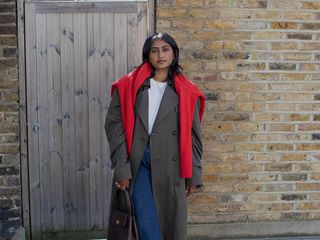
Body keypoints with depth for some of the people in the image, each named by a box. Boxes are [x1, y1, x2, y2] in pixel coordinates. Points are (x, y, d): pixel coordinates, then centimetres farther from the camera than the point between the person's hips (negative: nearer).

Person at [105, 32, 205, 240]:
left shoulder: (187, 92, 6)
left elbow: (193, 136, 9)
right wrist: (122, 167, -8)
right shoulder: (129, 86, 3)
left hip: (172, 168, 2)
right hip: (139, 165, -1)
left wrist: (194, 174, 6)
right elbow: (114, 124, -1)